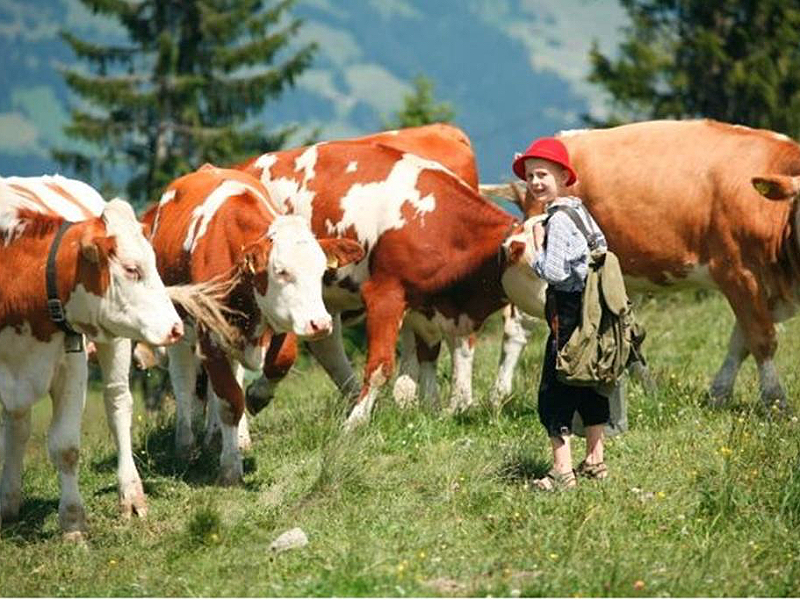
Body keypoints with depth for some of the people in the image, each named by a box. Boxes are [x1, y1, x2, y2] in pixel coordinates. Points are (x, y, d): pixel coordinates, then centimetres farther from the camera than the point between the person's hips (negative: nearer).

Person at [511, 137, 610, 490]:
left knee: (555, 393, -6)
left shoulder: (558, 219, -16)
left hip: (567, 312, -9)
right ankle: (595, 462, 25)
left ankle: (562, 471, -9)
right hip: (593, 307, 9)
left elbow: (553, 272, -22)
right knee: (590, 388, 17)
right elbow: (603, 247, 21)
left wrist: (538, 248, -9)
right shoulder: (581, 211, 12)